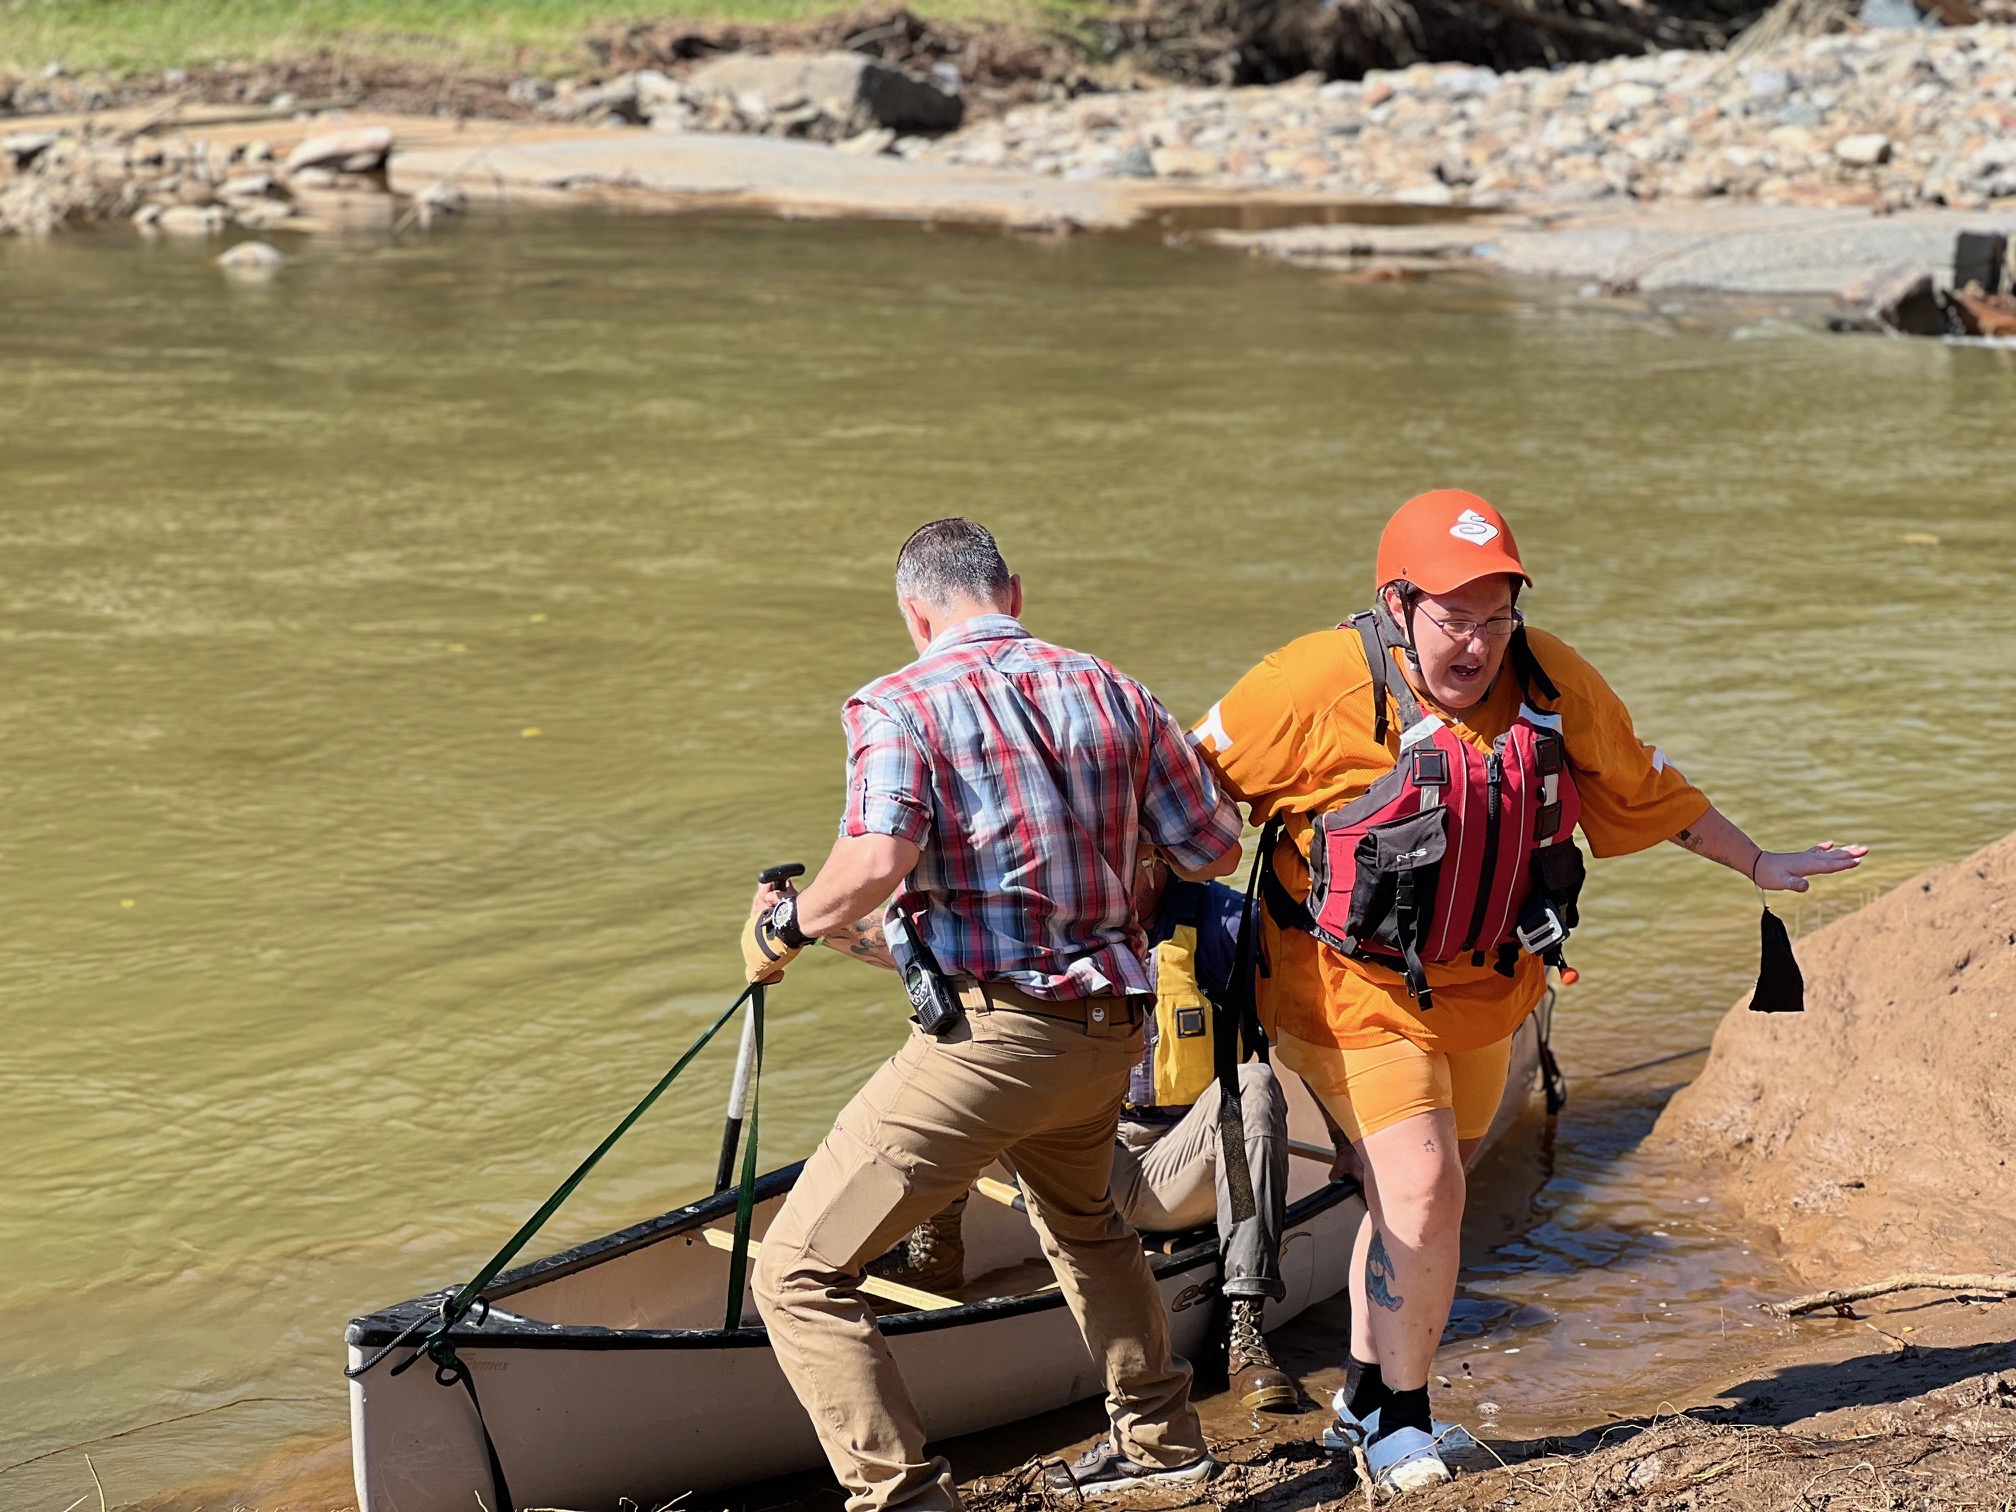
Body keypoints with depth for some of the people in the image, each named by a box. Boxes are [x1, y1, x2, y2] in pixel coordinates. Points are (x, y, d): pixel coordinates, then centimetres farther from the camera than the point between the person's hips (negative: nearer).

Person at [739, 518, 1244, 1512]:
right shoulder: (1110, 693, 8)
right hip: (1108, 1034, 7)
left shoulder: (898, 705, -7)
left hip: (985, 1034, -7)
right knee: (1079, 1218, 37)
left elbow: (878, 862, -23)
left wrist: (786, 925, -5)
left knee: (798, 1274, -2)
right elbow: (1214, 850, 10)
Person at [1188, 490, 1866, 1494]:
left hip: (1483, 992, 6)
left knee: (1419, 1201, 16)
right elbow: (1194, 777, -9)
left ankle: (1364, 1402, 34)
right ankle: (1397, 1419, 7)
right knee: (1421, 1197, -13)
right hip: (1352, 988, -6)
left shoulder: (1554, 684, -6)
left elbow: (1643, 787, 11)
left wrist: (1757, 864, 19)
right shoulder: (1320, 685, -21)